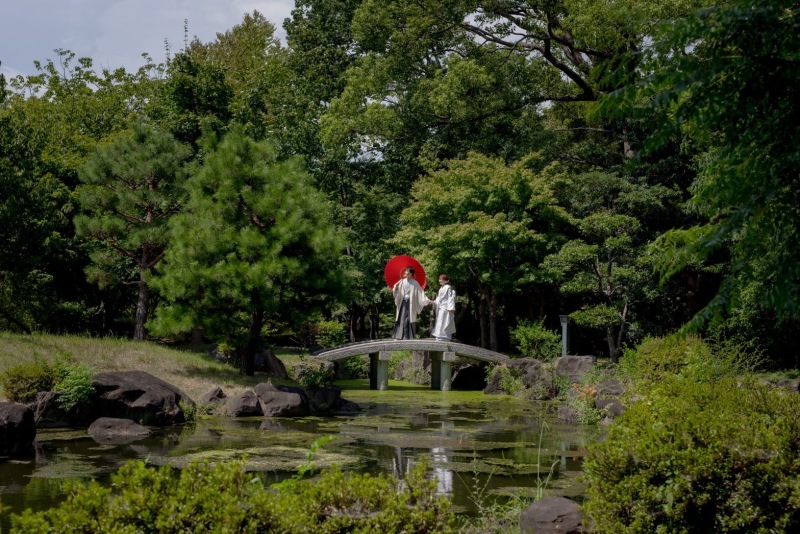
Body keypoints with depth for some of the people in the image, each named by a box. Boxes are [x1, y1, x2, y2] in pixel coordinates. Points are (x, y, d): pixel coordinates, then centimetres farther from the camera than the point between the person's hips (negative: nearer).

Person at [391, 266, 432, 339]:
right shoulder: (402, 281, 4)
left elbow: (421, 293, -5)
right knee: (401, 319, 1)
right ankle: (399, 336, 3)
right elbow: (396, 291, 2)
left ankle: (409, 336, 3)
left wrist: (428, 300, -11)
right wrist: (395, 286, -20)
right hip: (403, 302, 3)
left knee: (409, 319, -1)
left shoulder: (415, 283, -4)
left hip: (411, 303, -3)